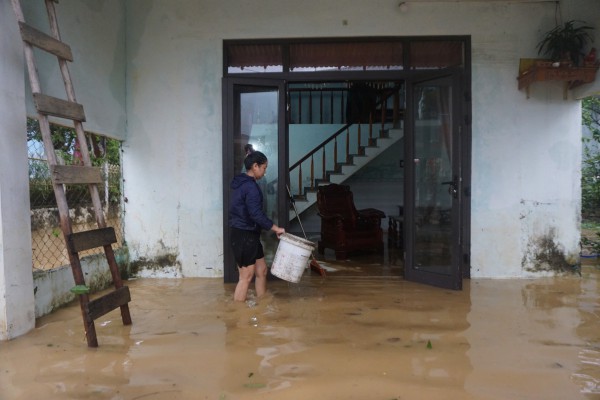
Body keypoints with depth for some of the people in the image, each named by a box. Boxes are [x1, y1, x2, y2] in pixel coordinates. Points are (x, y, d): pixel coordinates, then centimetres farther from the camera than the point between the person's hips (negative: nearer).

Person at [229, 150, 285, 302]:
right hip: (244, 236, -10)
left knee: (261, 270, 16)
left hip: (247, 235, 10)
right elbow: (257, 215, -24)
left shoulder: (242, 183, 13)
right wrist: (276, 228, -14)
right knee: (246, 277, -2)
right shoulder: (250, 187, -19)